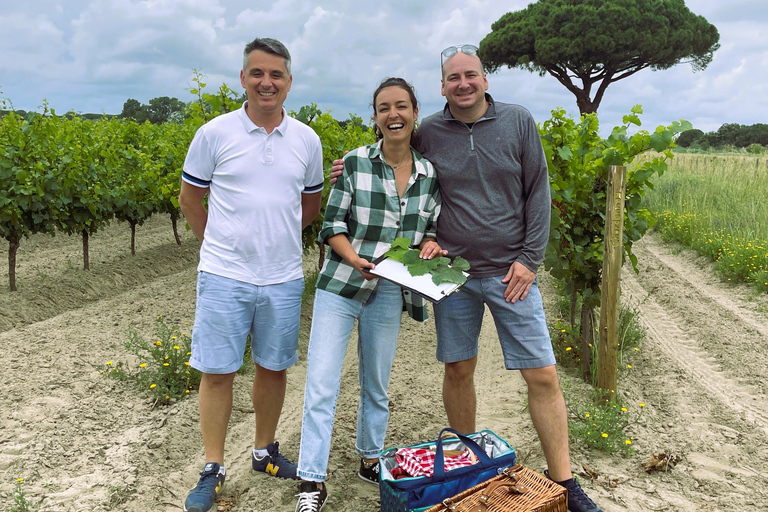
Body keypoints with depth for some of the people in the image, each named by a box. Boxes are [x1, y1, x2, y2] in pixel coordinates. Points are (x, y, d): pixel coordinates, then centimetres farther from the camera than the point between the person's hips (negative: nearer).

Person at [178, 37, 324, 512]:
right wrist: (222, 242, 11)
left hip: (283, 277, 3)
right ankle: (214, 469, 20)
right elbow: (190, 198, 8)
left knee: (274, 367, 13)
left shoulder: (307, 140, 5)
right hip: (225, 275, -2)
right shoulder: (214, 134, -2)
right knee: (218, 370, 3)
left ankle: (266, 452, 33)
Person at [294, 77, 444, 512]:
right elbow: (333, 224, -4)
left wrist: (430, 244, -10)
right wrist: (355, 259, -21)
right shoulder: (355, 163, -6)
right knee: (321, 384, -4)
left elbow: (432, 228, 12)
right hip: (340, 284, -2)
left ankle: (370, 459, 37)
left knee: (377, 383, 17)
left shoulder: (430, 174, 2)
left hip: (388, 294, 3)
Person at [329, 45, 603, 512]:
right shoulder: (429, 132, 2)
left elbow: (538, 193, 1)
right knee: (459, 369, 9)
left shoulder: (518, 122, 0)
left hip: (511, 272, -1)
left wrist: (530, 259, -5)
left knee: (543, 376, 0)